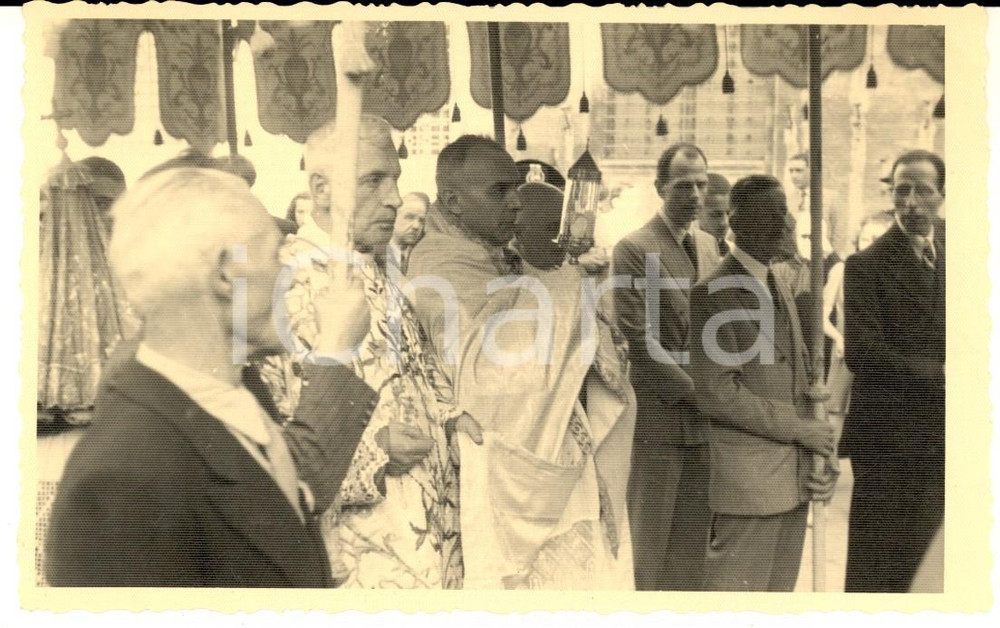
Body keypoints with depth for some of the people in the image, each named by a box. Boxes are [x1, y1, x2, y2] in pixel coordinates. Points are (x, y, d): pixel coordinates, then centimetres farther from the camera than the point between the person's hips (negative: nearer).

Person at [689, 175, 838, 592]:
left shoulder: (780, 289, 16)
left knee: (780, 589, 15)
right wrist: (797, 428, -14)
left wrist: (824, 448, 4)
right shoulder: (713, 294, -11)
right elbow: (716, 393, -18)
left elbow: (801, 377, 17)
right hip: (749, 481, -8)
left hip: (795, 479, 8)